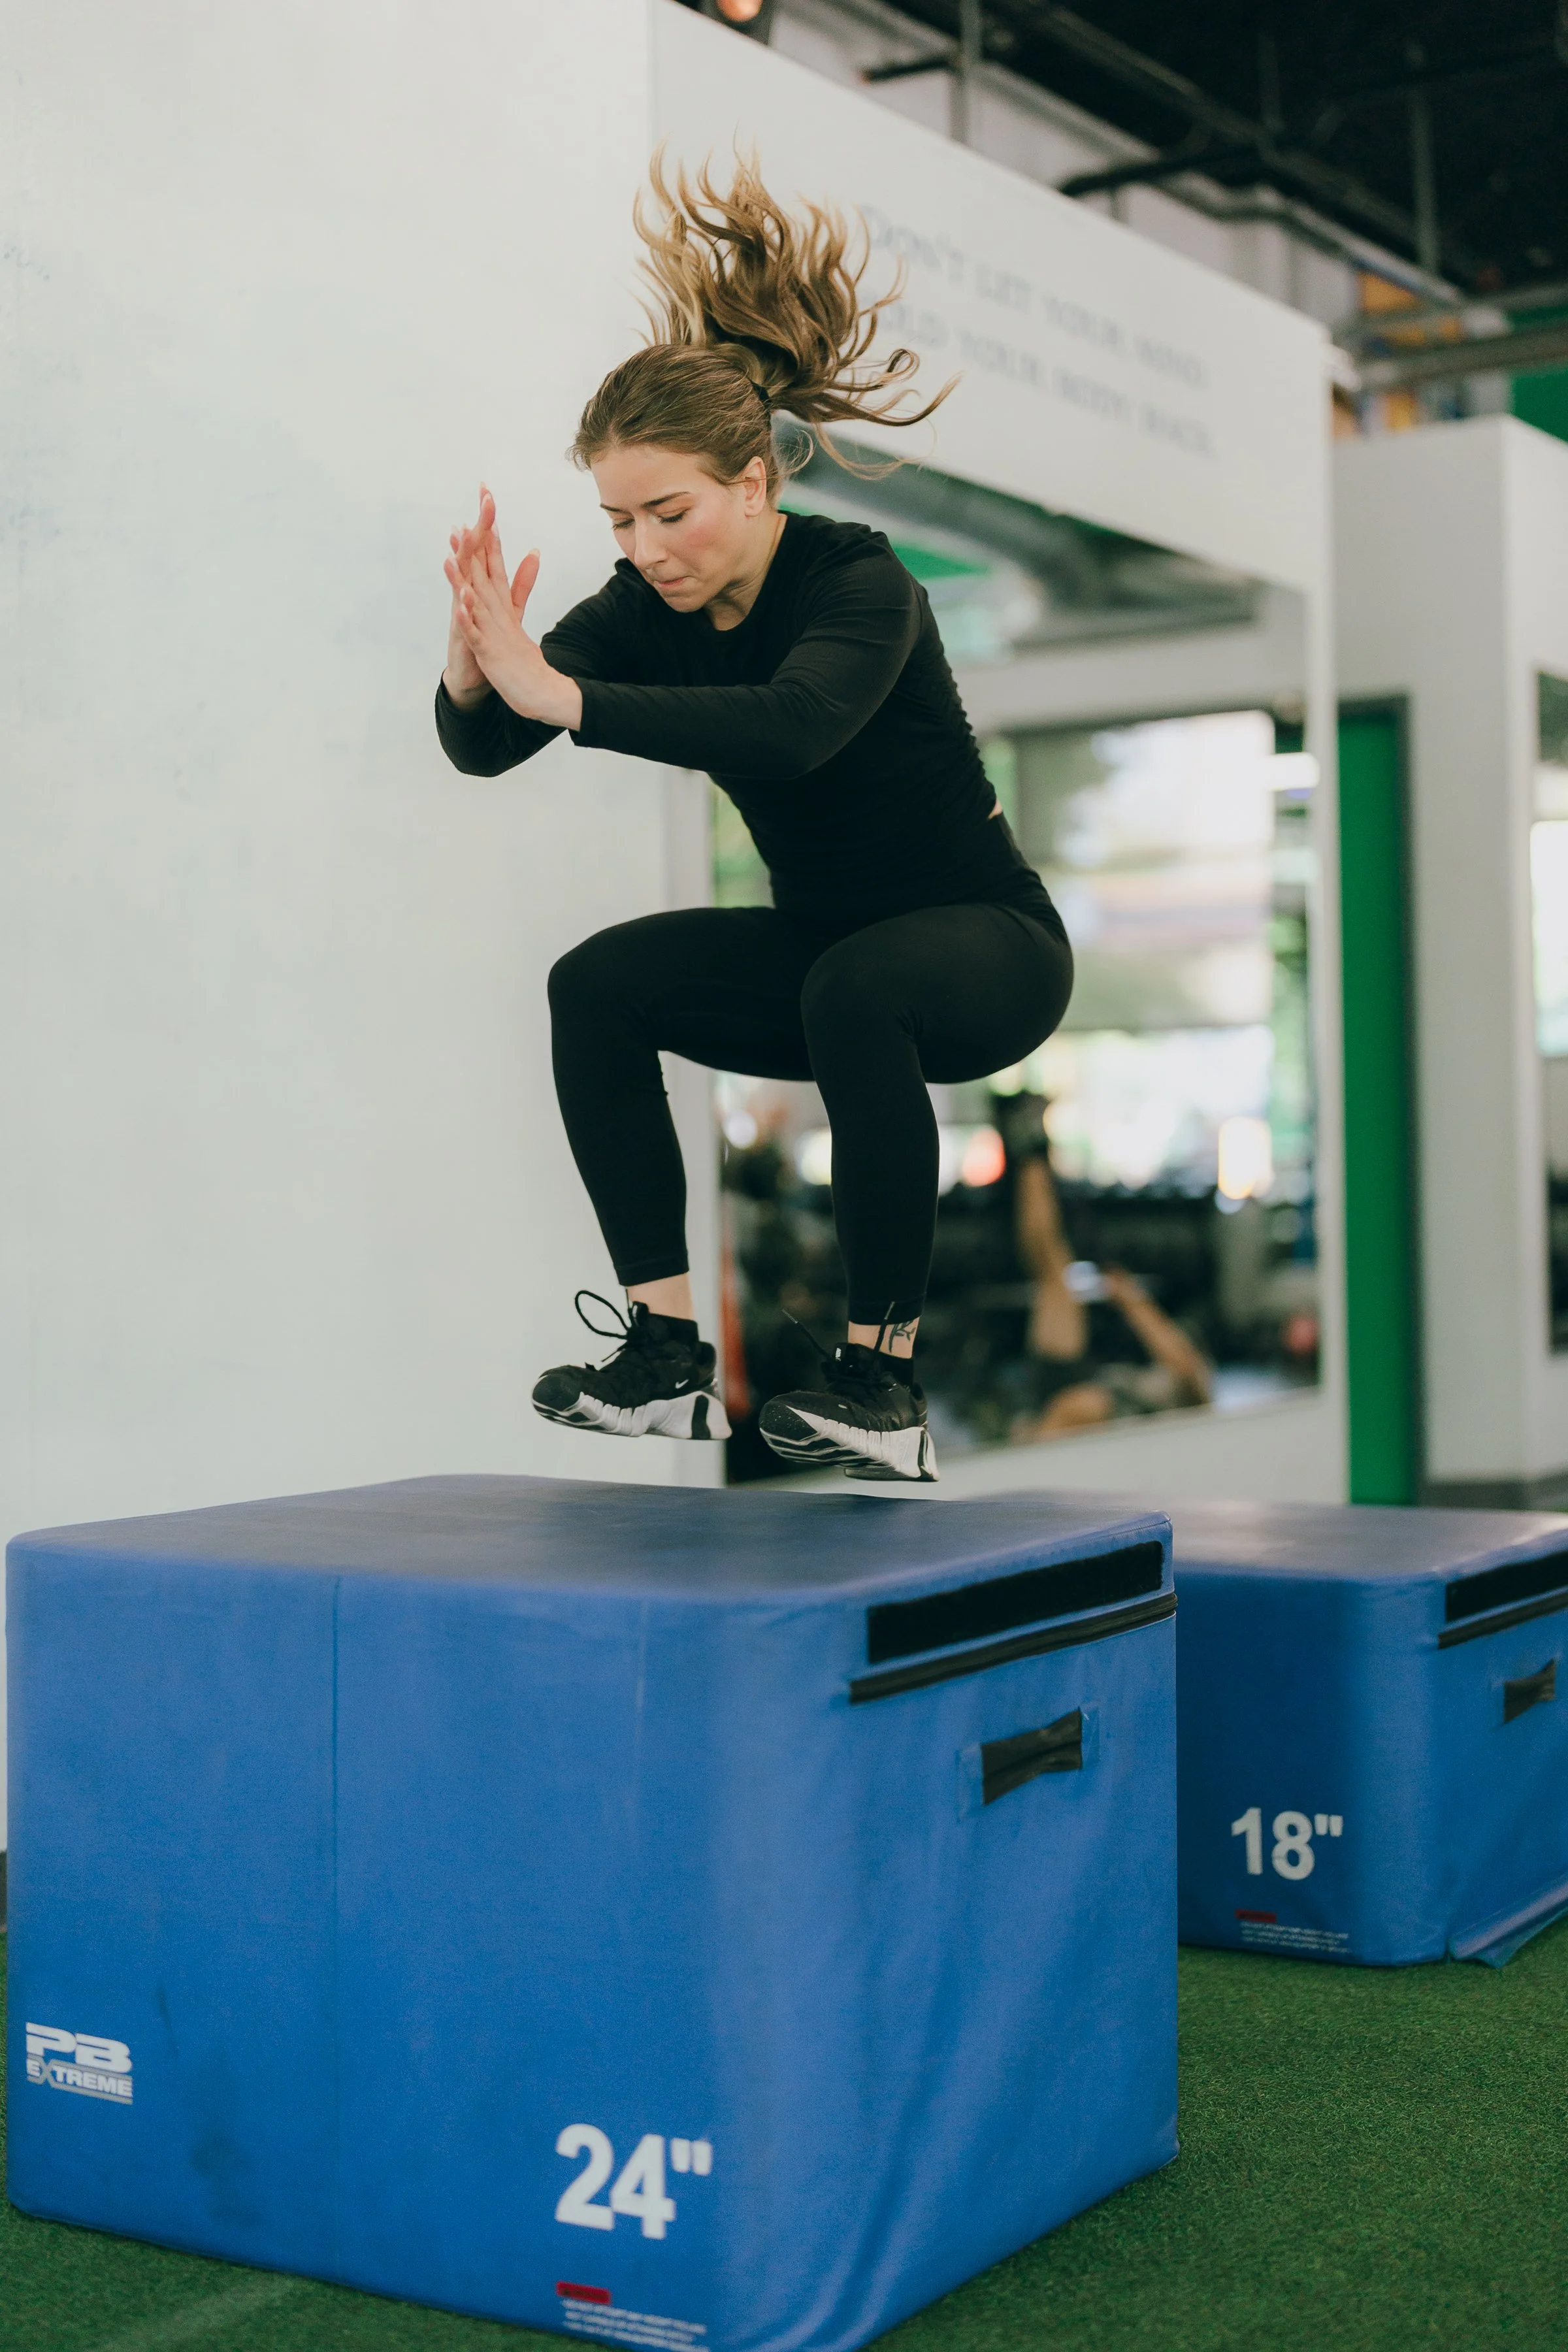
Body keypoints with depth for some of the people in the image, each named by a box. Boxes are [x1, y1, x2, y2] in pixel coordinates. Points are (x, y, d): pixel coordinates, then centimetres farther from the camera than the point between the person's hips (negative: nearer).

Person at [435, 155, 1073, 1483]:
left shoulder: (860, 584, -24)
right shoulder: (649, 606, -6)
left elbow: (792, 725, -45)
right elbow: (484, 749, -14)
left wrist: (557, 692, -49)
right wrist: (473, 667, -37)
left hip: (990, 943, -6)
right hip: (825, 950, 6)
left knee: (858, 985, -38)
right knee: (598, 985, -15)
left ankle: (884, 1375, -26)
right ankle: (669, 1357, -14)